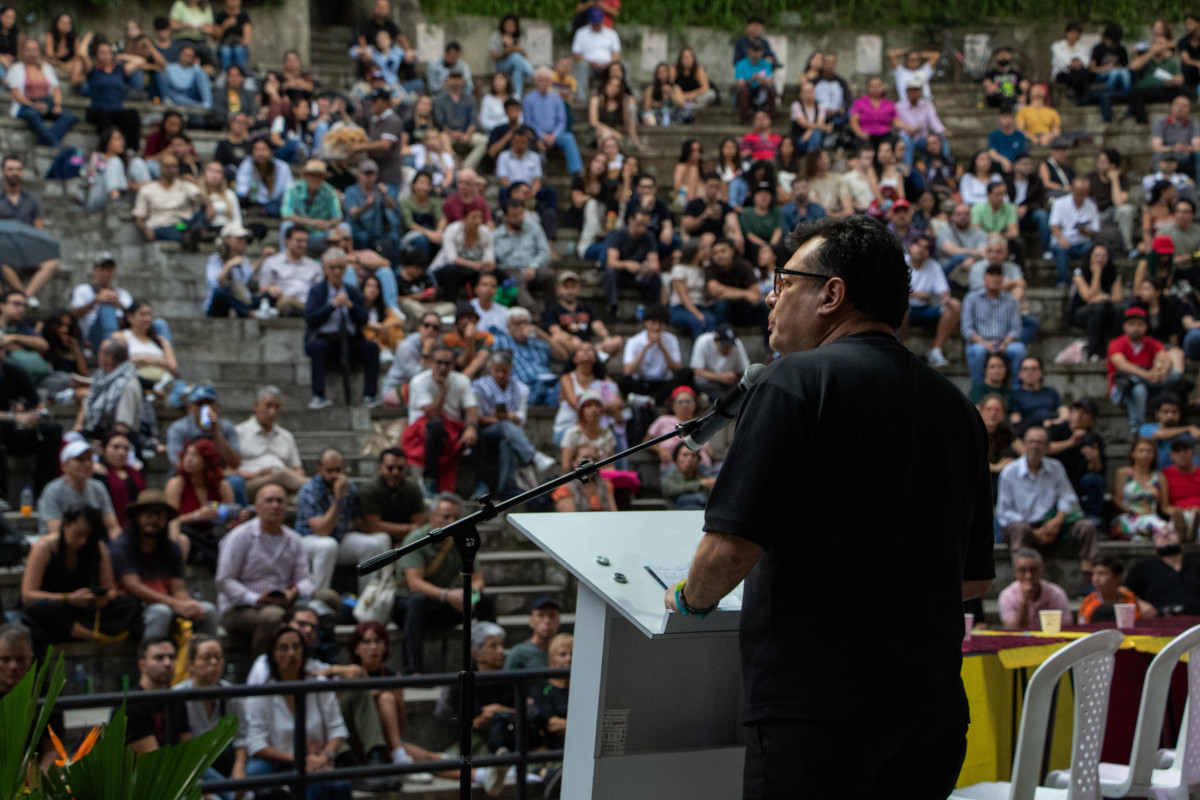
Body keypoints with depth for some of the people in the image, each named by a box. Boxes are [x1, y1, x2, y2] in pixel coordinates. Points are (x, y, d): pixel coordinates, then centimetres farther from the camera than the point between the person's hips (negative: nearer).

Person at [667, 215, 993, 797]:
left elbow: (731, 547, -14)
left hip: (818, 705, -7)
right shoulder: (955, 406, 12)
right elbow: (976, 579, 18)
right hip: (933, 706, 7)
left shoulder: (799, 382, -9)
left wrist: (692, 599, 6)